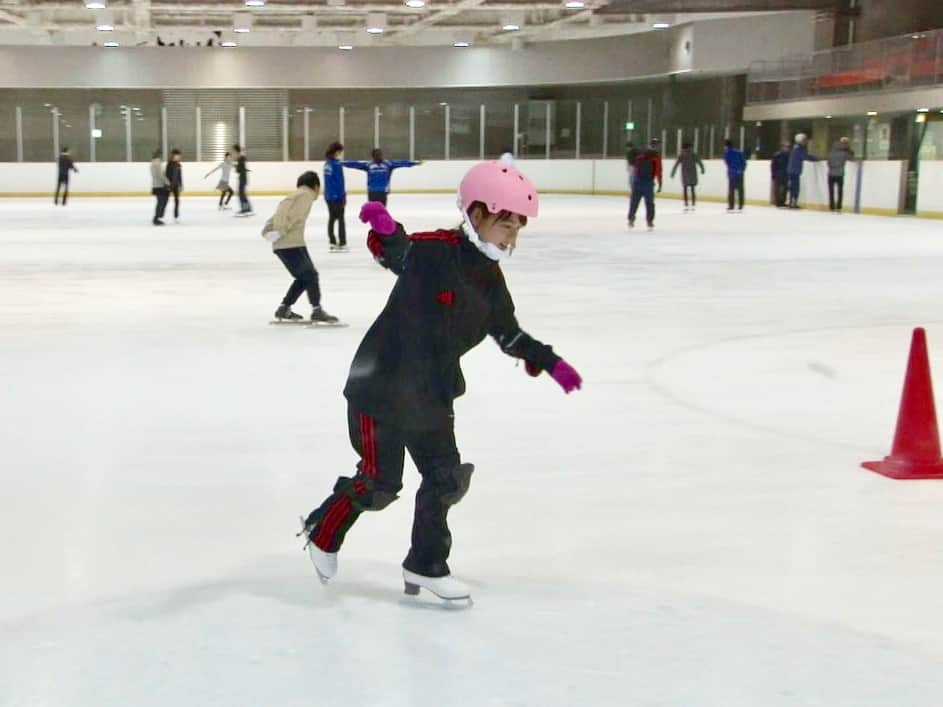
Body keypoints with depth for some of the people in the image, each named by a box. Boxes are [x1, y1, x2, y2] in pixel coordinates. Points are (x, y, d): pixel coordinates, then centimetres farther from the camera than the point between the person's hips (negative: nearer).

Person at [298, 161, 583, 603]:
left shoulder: (490, 276, 5)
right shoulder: (434, 251, -18)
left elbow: (508, 332, 15)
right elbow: (397, 254, -33)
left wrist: (550, 363, 11)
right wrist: (385, 230, -55)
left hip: (432, 396, 8)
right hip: (382, 385, -8)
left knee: (447, 478, 10)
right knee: (380, 483, 0)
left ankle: (426, 565, 25)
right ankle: (323, 531, 26)